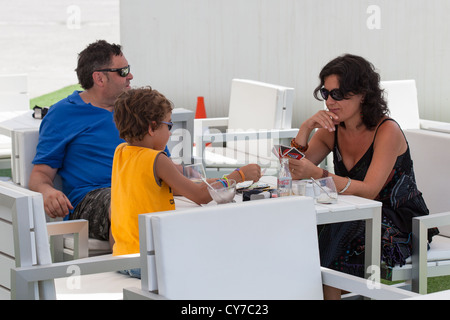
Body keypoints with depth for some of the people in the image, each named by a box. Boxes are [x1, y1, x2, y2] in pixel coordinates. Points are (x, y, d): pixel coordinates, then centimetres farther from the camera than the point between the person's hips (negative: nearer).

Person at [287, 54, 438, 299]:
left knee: (329, 237, -30)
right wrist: (305, 129, -16)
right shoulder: (332, 130, 4)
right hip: (359, 219, 6)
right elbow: (294, 175, -2)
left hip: (399, 225, -6)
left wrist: (317, 174, -41)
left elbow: (369, 191, -27)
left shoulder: (387, 131, -15)